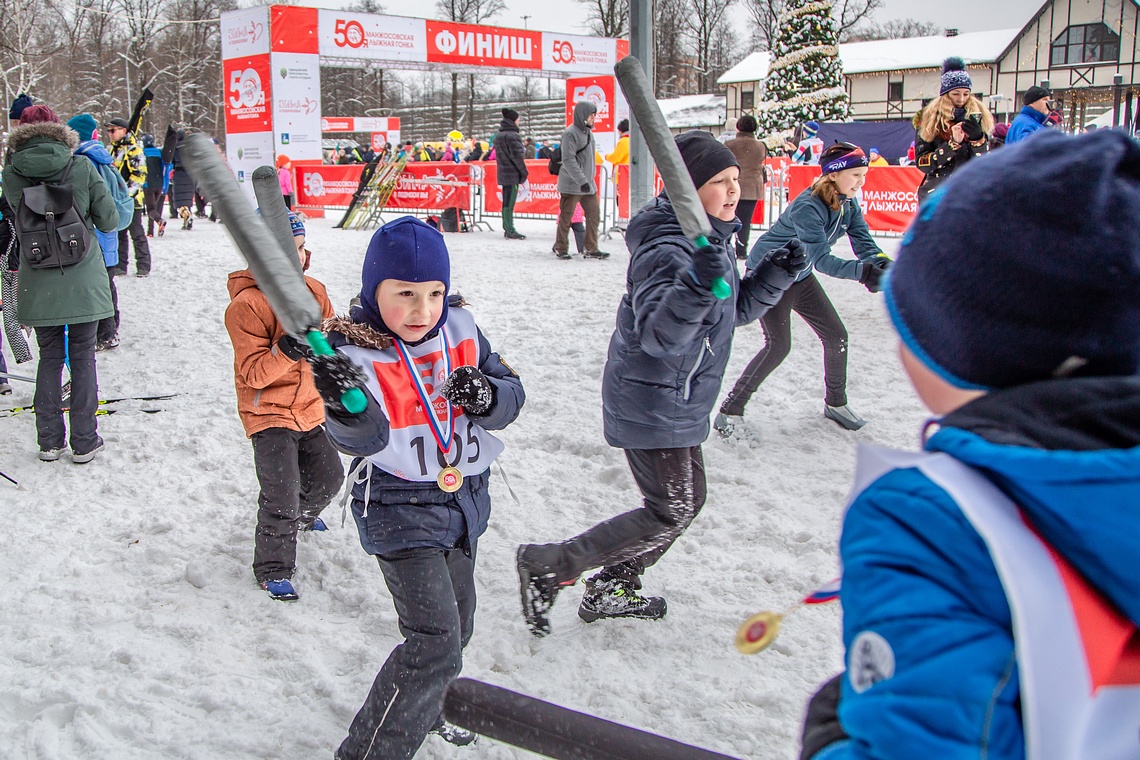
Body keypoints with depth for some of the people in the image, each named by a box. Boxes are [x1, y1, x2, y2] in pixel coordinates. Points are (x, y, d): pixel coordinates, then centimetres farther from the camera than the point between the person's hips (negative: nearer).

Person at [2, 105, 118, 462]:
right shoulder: (82, 169, -8)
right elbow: (109, 221, -2)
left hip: (38, 284, 2)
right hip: (83, 281, -1)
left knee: (49, 358, 14)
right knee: (82, 357, 7)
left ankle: (49, 441, 17)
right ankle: (84, 442, 9)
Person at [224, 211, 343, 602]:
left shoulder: (314, 290, 1)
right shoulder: (246, 305, -18)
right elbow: (253, 373, -21)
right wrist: (284, 352, -38)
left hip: (310, 407, 7)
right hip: (269, 413, -6)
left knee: (328, 475, 18)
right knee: (281, 494, -11)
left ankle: (302, 515, 52)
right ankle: (273, 569, 9)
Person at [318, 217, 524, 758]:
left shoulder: (460, 329, -5)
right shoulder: (354, 350, -21)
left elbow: (512, 395, 0)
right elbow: (366, 438, -36)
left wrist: (487, 395, -23)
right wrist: (348, 408, -59)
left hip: (465, 497, 7)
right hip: (400, 508, -6)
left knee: (457, 625, 23)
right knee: (436, 643, -14)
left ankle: (421, 710, 51)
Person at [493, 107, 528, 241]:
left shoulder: (498, 135, 14)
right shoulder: (513, 136, -14)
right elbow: (517, 156, -16)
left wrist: (501, 168, 19)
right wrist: (524, 172, -9)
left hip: (503, 173, 9)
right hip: (512, 174, -9)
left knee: (506, 201, 13)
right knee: (509, 202, -7)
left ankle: (507, 229, 17)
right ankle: (510, 231, -5)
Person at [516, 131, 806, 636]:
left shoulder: (712, 240, 7)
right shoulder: (669, 250, -26)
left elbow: (735, 311, 17)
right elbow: (658, 333, -37)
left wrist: (775, 274, 1)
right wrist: (696, 286, -54)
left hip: (675, 401, 10)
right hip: (653, 406, -10)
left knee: (686, 501, 21)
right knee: (673, 512, -3)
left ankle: (612, 590, 34)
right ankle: (547, 567, 6)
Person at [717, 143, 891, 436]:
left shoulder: (849, 204, -6)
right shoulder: (807, 207, -31)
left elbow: (865, 244, -13)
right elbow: (821, 260, -36)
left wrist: (882, 265, -35)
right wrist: (863, 271, -48)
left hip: (800, 277, 8)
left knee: (836, 336, 6)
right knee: (778, 345, -18)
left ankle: (835, 403, 26)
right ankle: (731, 409, -7)